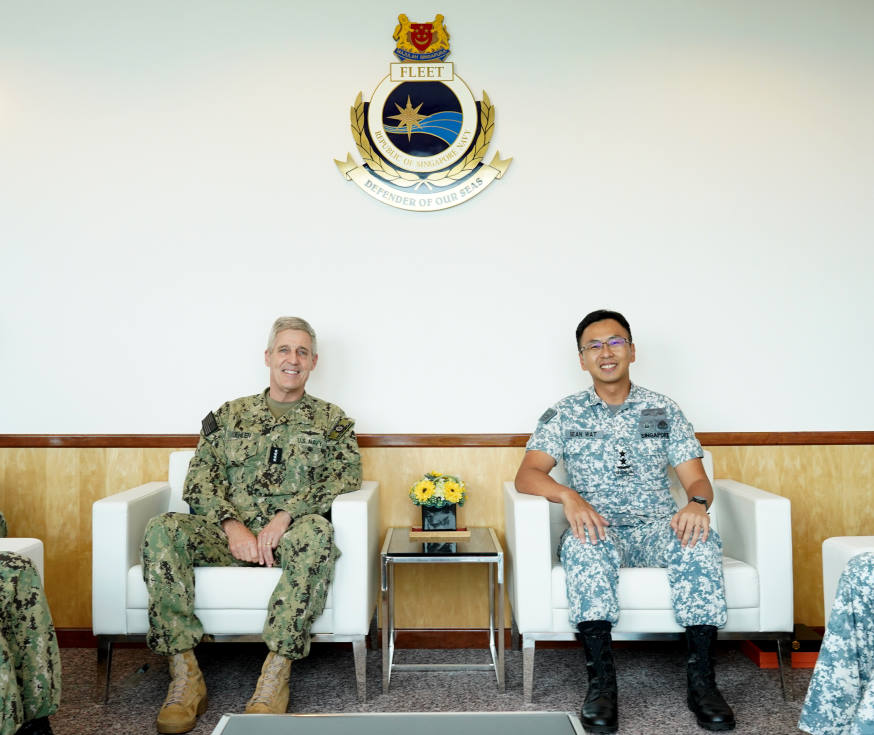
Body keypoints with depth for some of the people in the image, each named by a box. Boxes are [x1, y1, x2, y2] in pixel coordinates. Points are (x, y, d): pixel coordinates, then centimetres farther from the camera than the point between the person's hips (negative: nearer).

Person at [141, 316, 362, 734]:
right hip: (231, 534, 2)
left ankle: (277, 671, -29)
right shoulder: (229, 415, 17)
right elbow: (199, 482, 7)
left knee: (316, 531, -37)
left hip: (291, 533, -2)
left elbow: (346, 479, -3)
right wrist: (232, 525, -12)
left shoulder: (331, 421, 12)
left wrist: (285, 516, -17)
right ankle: (184, 675, -22)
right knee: (163, 530, -25)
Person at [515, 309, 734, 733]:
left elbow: (697, 479, 6)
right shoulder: (564, 414, 7)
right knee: (583, 541, -36)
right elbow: (527, 474, -5)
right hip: (600, 530, -1)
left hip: (657, 528, 2)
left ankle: (701, 679, -25)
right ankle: (601, 679, -31)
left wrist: (697, 503, -20)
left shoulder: (665, 411, 12)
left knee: (700, 538, -31)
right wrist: (568, 497, -26)